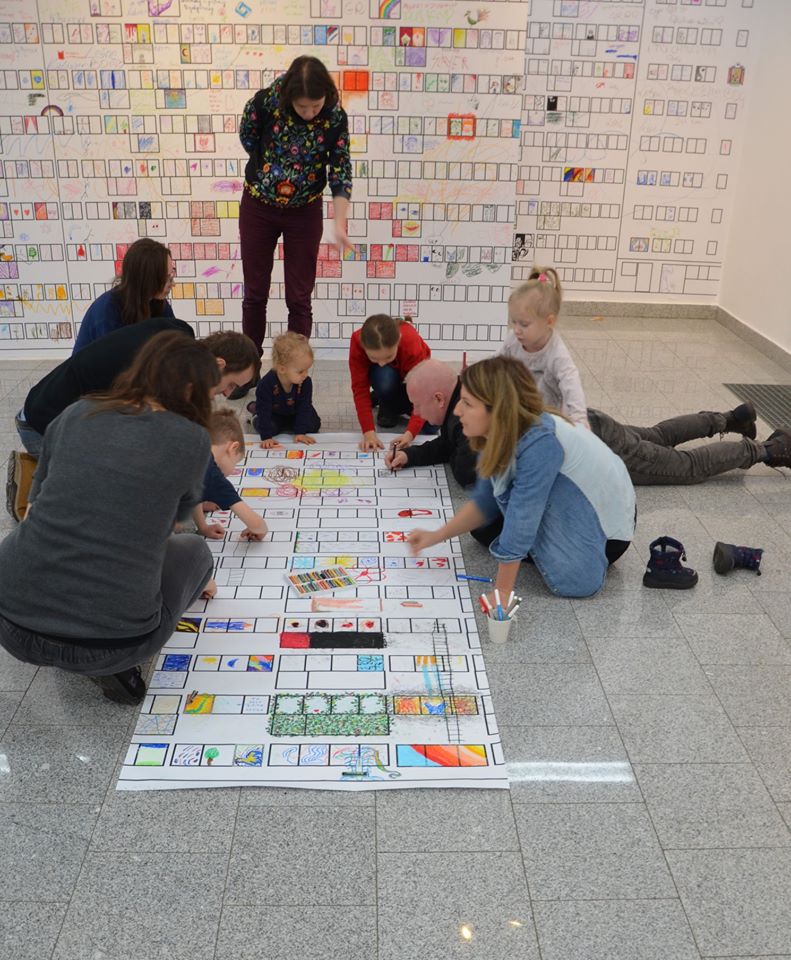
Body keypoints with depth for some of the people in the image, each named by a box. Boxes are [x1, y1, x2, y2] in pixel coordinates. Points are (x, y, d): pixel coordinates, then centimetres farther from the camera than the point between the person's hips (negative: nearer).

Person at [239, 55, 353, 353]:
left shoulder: (335, 118, -16)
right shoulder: (265, 102, -19)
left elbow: (340, 172, -13)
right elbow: (247, 137, 1)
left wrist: (340, 224, -22)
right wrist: (271, 171, 2)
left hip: (305, 213, 0)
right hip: (258, 208, 1)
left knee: (299, 297, 4)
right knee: (255, 292, 11)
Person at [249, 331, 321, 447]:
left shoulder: (306, 382, -29)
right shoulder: (266, 384, -38)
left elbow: (304, 407, -24)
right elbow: (264, 411, -35)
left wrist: (300, 432, -30)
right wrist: (267, 437, -39)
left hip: (293, 414, 3)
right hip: (273, 414, -2)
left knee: (314, 425, -11)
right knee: (272, 427, -26)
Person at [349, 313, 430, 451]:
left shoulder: (412, 343, -40)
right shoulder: (357, 342, -37)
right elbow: (360, 388, -34)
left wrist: (410, 433, -55)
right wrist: (368, 431, -44)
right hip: (384, 375, 1)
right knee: (385, 377, -38)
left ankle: (398, 402, 9)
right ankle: (388, 408, -4)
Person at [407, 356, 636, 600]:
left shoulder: (539, 443, -37)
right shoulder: (502, 434, -12)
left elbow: (520, 519, -33)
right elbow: (485, 502, 0)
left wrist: (502, 591, -27)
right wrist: (438, 535, -9)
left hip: (607, 523, -6)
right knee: (483, 528, 0)